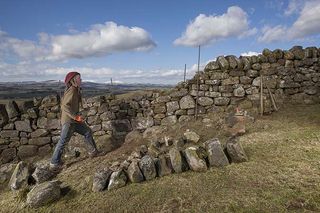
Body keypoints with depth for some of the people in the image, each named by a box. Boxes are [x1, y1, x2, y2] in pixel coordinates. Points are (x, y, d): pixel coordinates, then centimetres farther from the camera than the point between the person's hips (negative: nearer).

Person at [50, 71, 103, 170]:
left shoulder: (75, 90, 11)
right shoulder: (72, 90, -17)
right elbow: (65, 105, -25)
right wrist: (76, 116, -23)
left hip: (73, 120, 10)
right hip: (68, 121, -10)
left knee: (87, 131, 13)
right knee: (63, 141, 0)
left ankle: (93, 152, 23)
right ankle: (54, 163, 13)